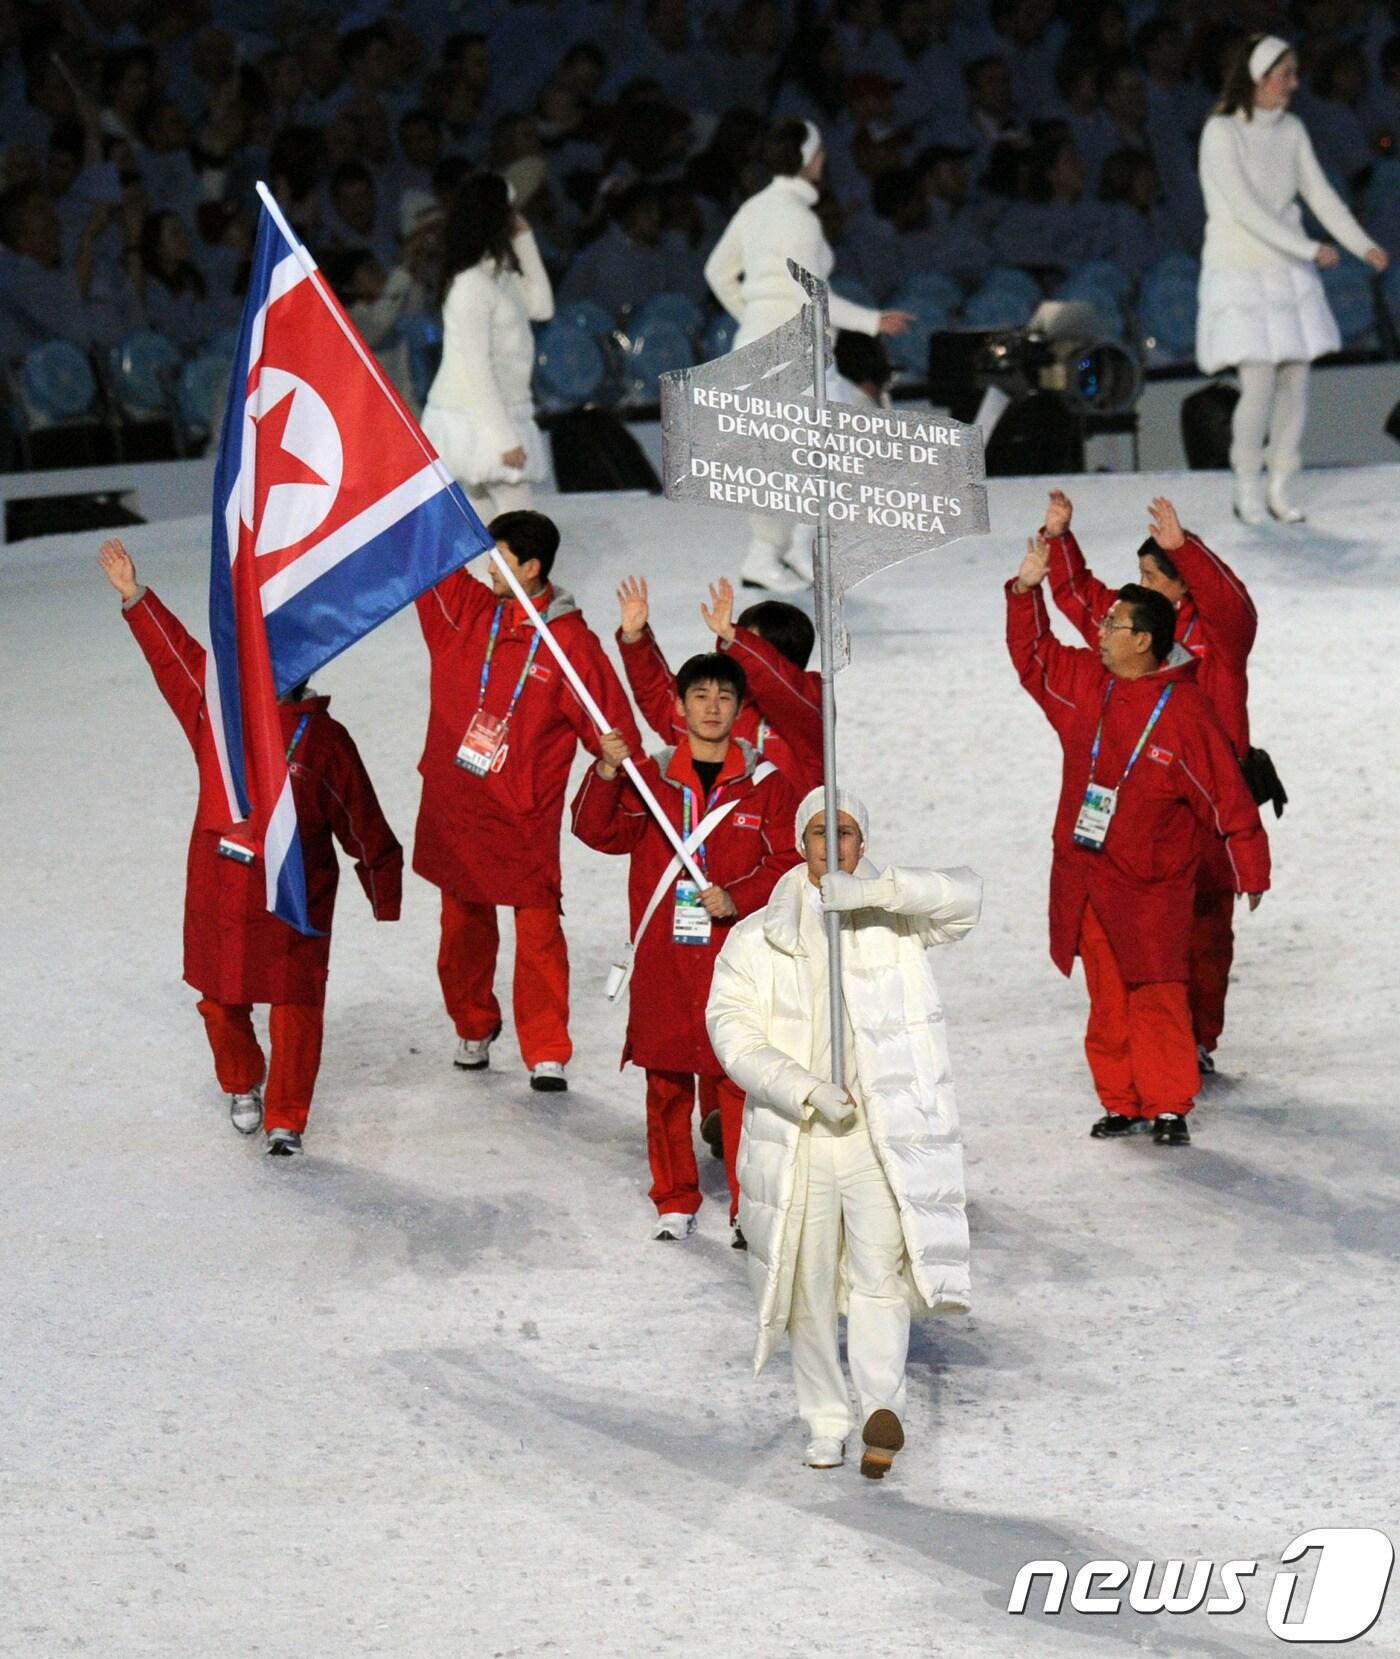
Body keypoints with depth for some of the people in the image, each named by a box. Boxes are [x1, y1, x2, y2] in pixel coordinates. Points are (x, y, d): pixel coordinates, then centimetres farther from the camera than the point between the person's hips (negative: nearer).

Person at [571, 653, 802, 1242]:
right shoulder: (651, 778, 7)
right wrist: (606, 774, -19)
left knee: (741, 1084, -3)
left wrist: (738, 899, -14)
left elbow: (789, 864, 1)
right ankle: (674, 1203, 18)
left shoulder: (766, 785, 4)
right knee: (666, 1083, 7)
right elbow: (600, 832, -3)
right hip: (664, 959, 2)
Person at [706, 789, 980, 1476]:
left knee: (880, 1276, -12)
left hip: (885, 1134, -1)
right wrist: (807, 1090, -17)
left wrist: (875, 888, -27)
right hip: (795, 1137, 2)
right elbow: (732, 1031, -3)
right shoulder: (756, 939, 7)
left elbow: (964, 895, -13)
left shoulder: (897, 921, 5)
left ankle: (882, 1406, -18)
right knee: (808, 1287, 6)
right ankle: (823, 1422, 16)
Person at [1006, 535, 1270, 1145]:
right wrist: (1027, 591, 6)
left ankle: (1169, 1107, 2)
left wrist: (1251, 869, -6)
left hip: (1151, 884, -5)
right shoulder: (1085, 683, 2)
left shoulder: (1183, 711, -14)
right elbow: (1033, 655, 19)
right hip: (1085, 877, 6)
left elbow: (1226, 793, -10)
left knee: (1156, 997, -5)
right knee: (1107, 998, 9)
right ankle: (1121, 1103, 17)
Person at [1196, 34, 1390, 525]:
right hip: (1240, 275, -6)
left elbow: (1319, 193, 6)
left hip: (1287, 273, 6)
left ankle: (1279, 490, 12)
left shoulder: (1291, 131, 5)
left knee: (1295, 382, 1)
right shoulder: (1222, 133, -14)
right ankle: (1247, 493, 4)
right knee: (1259, 387, -12)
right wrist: (1309, 249, -22)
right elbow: (1245, 208, -20)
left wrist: (1363, 245, -6)